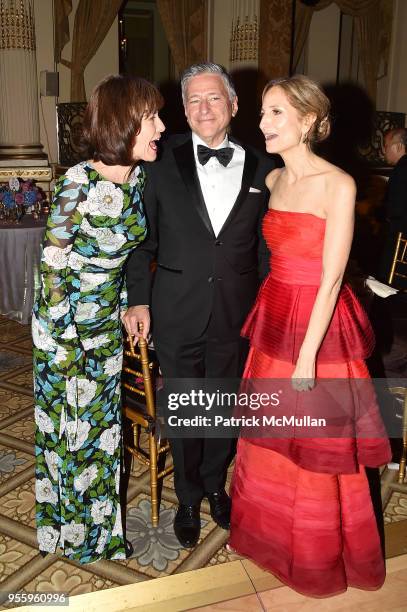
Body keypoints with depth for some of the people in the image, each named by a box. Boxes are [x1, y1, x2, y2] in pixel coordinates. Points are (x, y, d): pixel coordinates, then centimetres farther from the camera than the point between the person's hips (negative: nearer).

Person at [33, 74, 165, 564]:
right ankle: (69, 529, 36)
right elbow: (53, 263, -18)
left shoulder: (138, 177, -3)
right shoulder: (79, 183, -23)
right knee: (69, 426, 11)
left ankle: (98, 520, 40)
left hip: (108, 320, 6)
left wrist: (126, 308, 10)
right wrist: (65, 341, -15)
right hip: (65, 322, -6)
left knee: (102, 420, 18)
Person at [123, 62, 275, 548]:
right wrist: (138, 299, -7)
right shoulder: (164, 163, -3)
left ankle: (215, 484, 44)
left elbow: (265, 248, 4)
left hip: (235, 315, 2)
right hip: (176, 314, -1)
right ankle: (188, 498, 36)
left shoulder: (260, 168, 0)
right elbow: (142, 237, -1)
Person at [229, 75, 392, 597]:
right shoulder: (273, 180, 6)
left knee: (317, 445, 9)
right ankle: (272, 533, 43)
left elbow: (331, 279, -18)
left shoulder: (337, 185, -15)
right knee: (271, 434, 18)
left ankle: (321, 554, 36)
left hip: (319, 325, -6)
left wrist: (308, 355, -19)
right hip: (274, 318, 6)